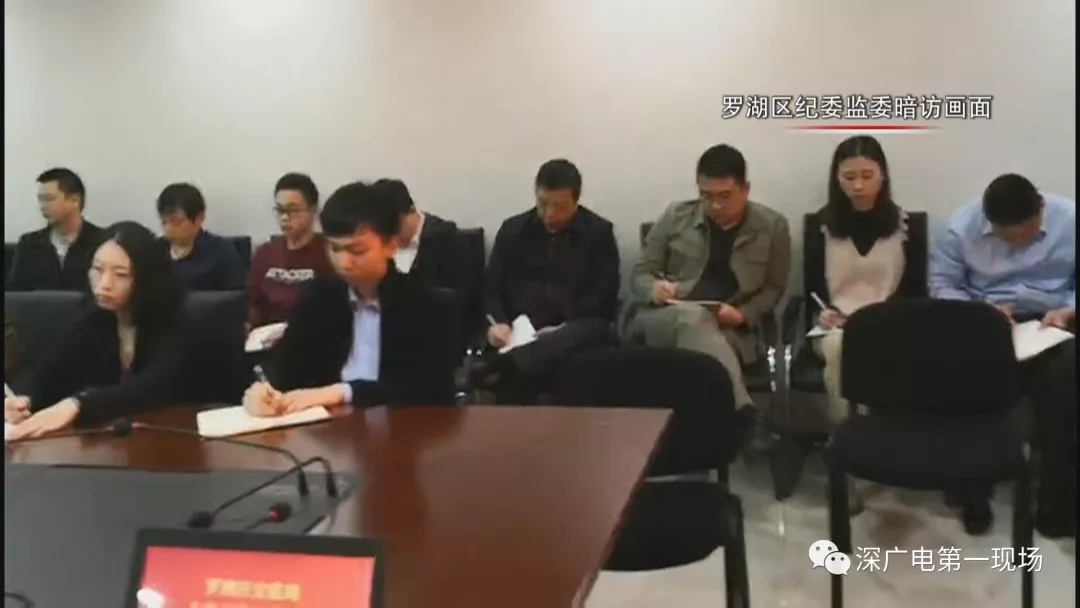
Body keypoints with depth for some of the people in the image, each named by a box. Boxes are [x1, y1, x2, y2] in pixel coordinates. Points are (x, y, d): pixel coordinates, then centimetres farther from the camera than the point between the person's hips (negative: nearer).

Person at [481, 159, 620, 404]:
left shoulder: (599, 232, 10)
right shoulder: (512, 229, 16)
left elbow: (605, 297, 2)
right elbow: (491, 289, 14)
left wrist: (564, 328, -14)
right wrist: (498, 323, -10)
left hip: (574, 329, -1)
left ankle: (508, 364, -59)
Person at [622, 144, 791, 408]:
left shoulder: (772, 226, 8)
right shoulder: (675, 216, 8)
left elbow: (774, 287, 12)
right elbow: (640, 273, 12)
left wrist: (743, 315, -8)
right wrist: (654, 288, -13)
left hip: (730, 330, 0)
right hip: (661, 319, 0)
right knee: (694, 316, -38)